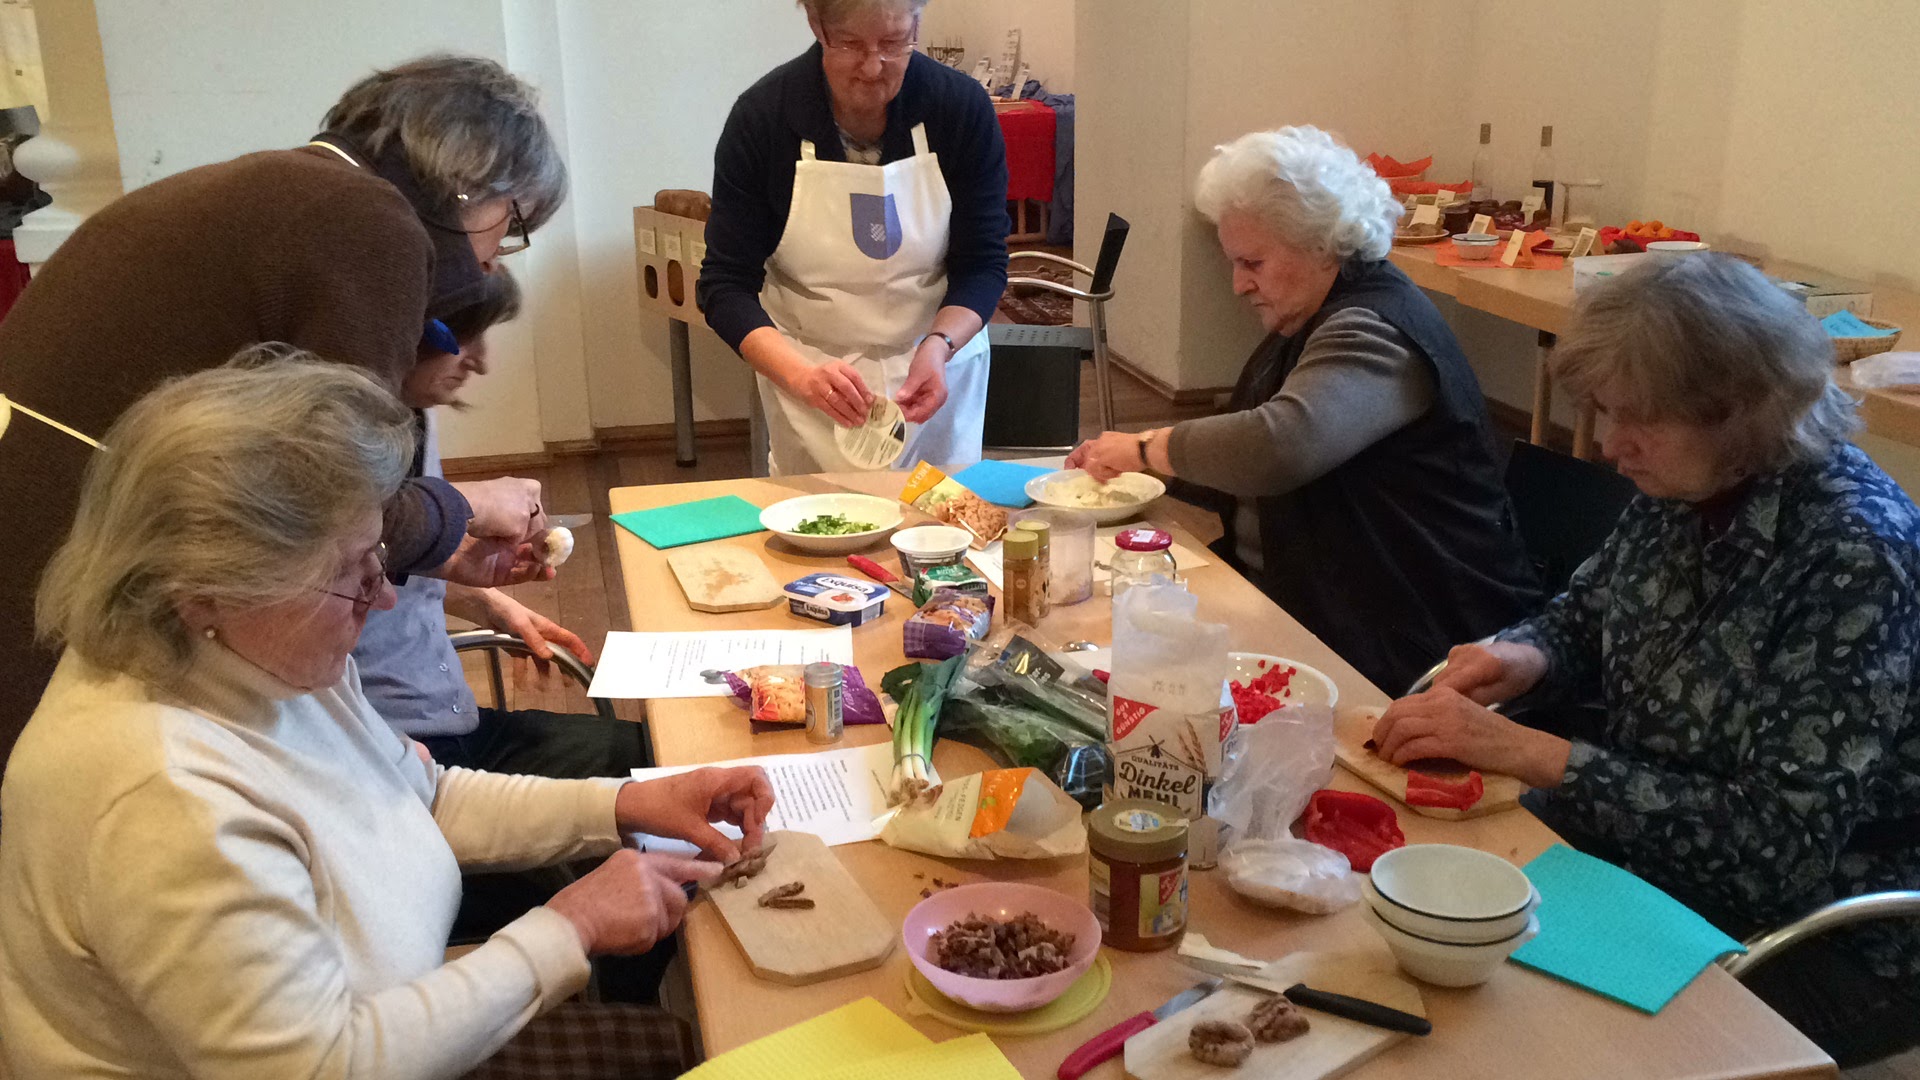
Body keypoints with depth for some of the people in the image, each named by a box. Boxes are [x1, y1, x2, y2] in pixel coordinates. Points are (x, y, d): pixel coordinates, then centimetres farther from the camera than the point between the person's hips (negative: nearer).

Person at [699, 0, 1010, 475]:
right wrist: (800, 375, -32)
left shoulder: (962, 106, -13)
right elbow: (725, 288, -15)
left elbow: (983, 263, -8)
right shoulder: (761, 116, -15)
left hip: (938, 370, 1)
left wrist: (939, 346, -28)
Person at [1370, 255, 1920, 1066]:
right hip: (1652, 851, 6)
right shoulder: (1682, 487, -6)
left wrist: (1526, 751, -30)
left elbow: (1779, 844, -28)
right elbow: (1586, 619, 12)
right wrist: (1522, 659, -11)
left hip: (1819, 947, -6)